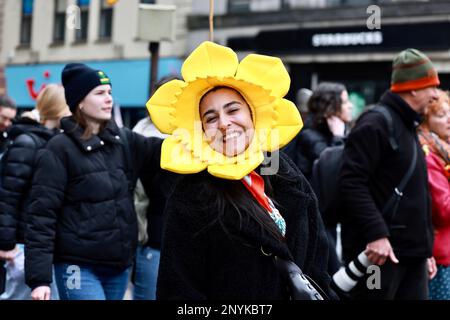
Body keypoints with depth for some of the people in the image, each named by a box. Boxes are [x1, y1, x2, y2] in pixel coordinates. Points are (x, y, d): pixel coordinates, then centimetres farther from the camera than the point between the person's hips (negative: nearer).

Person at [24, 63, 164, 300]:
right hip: (79, 267, -5)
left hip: (119, 266, 5)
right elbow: (41, 214, -10)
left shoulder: (124, 141, 9)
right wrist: (39, 278, -17)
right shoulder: (60, 149, -7)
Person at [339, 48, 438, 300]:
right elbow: (352, 183, -20)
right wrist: (376, 234, -25)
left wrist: (426, 249, 22)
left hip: (413, 255, 9)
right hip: (380, 251, -9)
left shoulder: (409, 128, 21)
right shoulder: (376, 124, -10)